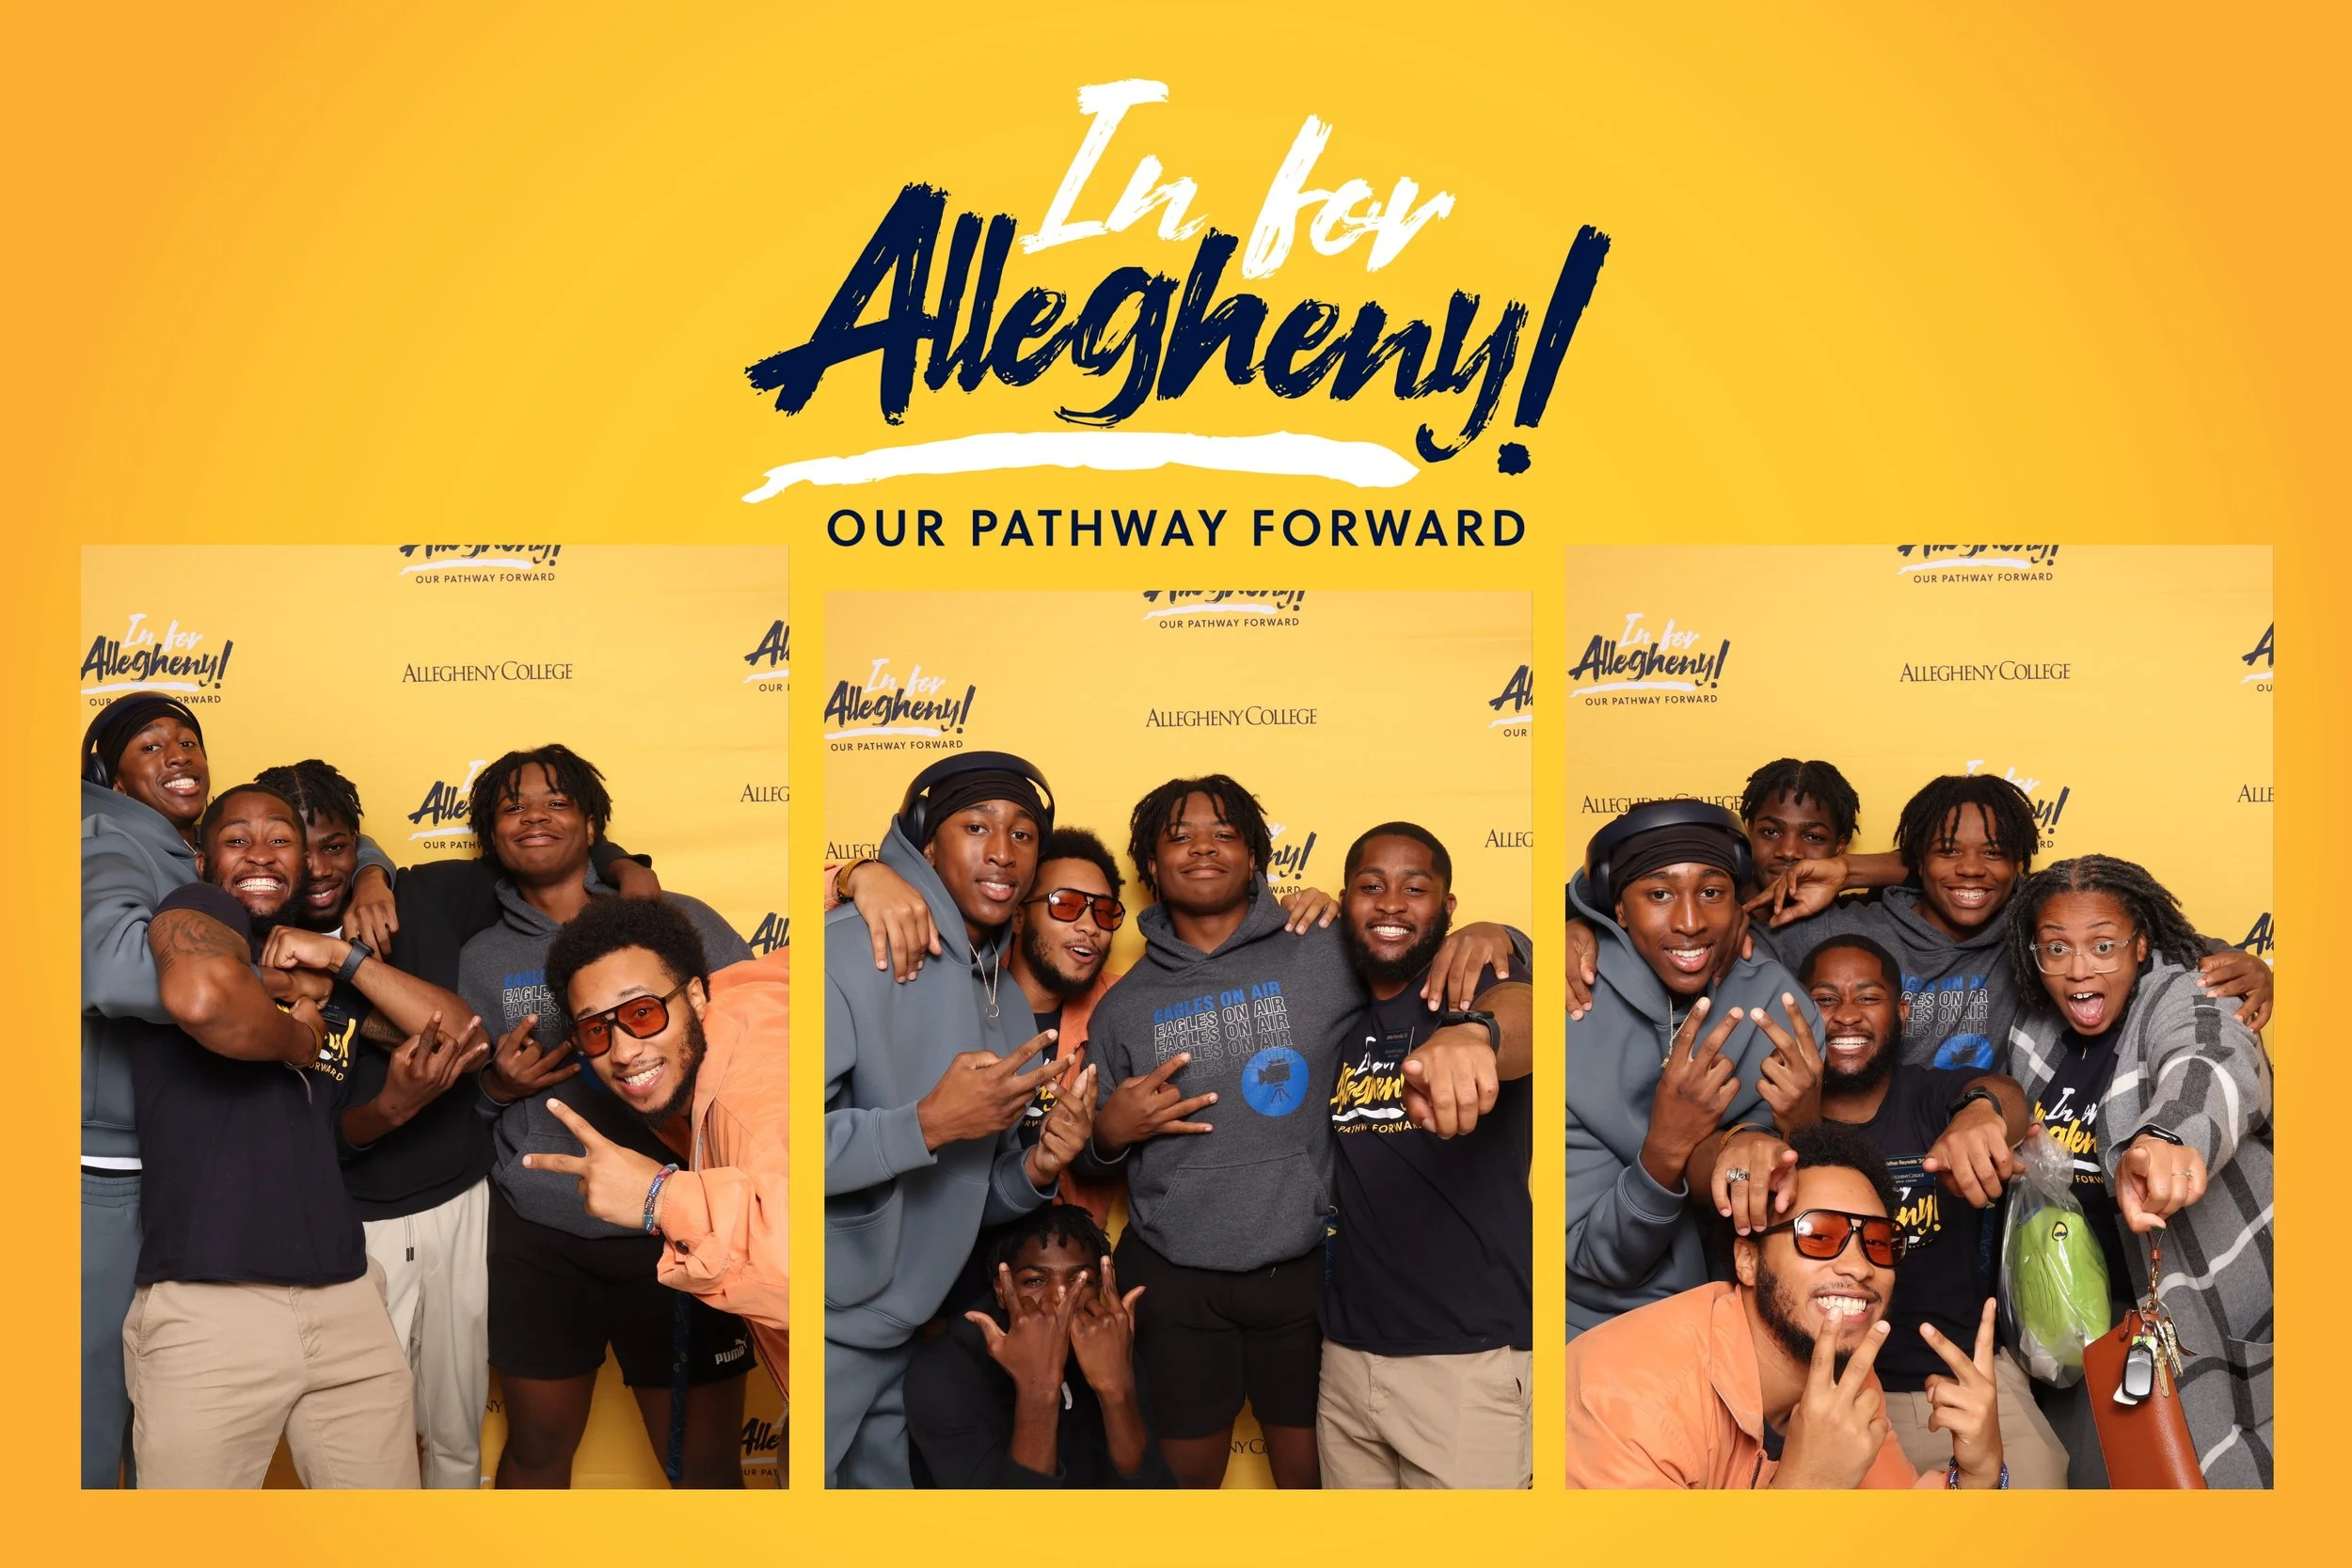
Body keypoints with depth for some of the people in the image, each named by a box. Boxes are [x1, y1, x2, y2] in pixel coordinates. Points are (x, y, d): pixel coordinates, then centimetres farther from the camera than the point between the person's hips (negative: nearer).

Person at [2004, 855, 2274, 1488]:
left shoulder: (2180, 1001, -17)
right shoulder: (2037, 1032, 2)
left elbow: (2217, 1069, -42)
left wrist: (2168, 1136, -64)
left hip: (2226, 1306, -6)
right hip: (2098, 1309, 6)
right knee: (2092, 1470, 10)